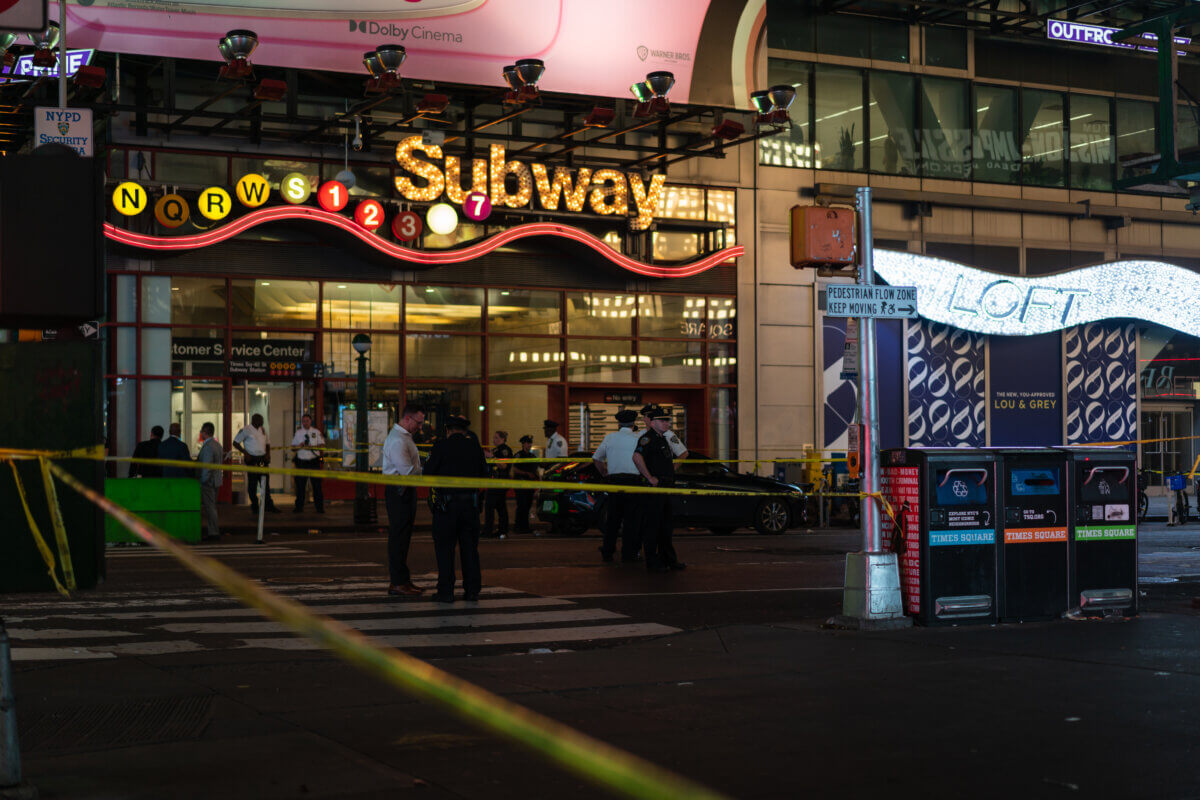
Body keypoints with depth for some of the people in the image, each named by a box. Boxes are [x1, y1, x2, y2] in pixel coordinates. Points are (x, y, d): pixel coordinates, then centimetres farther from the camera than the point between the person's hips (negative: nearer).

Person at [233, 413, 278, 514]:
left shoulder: (263, 430, 12)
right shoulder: (245, 430, -6)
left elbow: (267, 443, 23)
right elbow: (235, 442, -3)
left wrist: (268, 453, 5)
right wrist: (245, 453, -13)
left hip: (263, 459, 5)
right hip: (252, 460, -5)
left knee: (266, 483, 5)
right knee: (252, 484, 0)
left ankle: (269, 505, 8)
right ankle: (254, 507, 8)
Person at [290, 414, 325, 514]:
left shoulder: (316, 432, 5)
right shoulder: (298, 433, 10)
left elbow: (322, 445, -1)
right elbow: (293, 448, 10)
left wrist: (311, 447, -16)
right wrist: (299, 446, -11)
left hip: (314, 461, -2)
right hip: (301, 461, 2)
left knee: (317, 485, -2)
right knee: (300, 485, 4)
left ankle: (319, 507, 2)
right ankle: (299, 507, 13)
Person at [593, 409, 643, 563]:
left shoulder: (610, 437, 7)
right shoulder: (639, 439, -2)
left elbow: (596, 458, 12)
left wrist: (605, 474, 18)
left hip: (613, 479, 3)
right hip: (633, 480, -3)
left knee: (612, 517, 13)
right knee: (631, 518, 3)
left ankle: (607, 552, 14)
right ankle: (628, 554, 4)